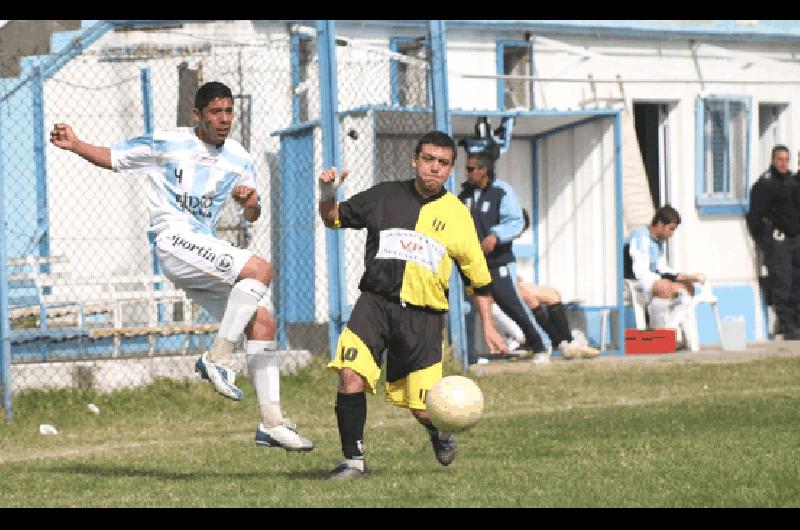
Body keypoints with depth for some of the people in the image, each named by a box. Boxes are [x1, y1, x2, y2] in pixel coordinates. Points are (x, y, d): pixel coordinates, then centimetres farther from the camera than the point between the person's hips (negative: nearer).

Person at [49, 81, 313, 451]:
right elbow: (113, 157, 10)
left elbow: (251, 216, 23)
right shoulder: (166, 143, 1)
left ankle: (271, 423, 3)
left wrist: (251, 203, -1)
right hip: (175, 241, -7)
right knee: (260, 269, -27)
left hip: (205, 248, 7)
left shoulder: (239, 159, 14)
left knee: (263, 322, -2)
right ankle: (217, 358, -21)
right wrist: (75, 145, -7)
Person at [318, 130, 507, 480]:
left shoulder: (457, 215, 8)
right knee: (350, 374, -23)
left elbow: (478, 276, 15)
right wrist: (328, 194, -2)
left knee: (423, 410, 1)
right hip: (375, 303, 0)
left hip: (423, 316, 0)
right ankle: (353, 460, -10)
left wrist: (488, 326, 12)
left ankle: (440, 433, 39)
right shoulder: (384, 196, 8)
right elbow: (334, 219, 19)